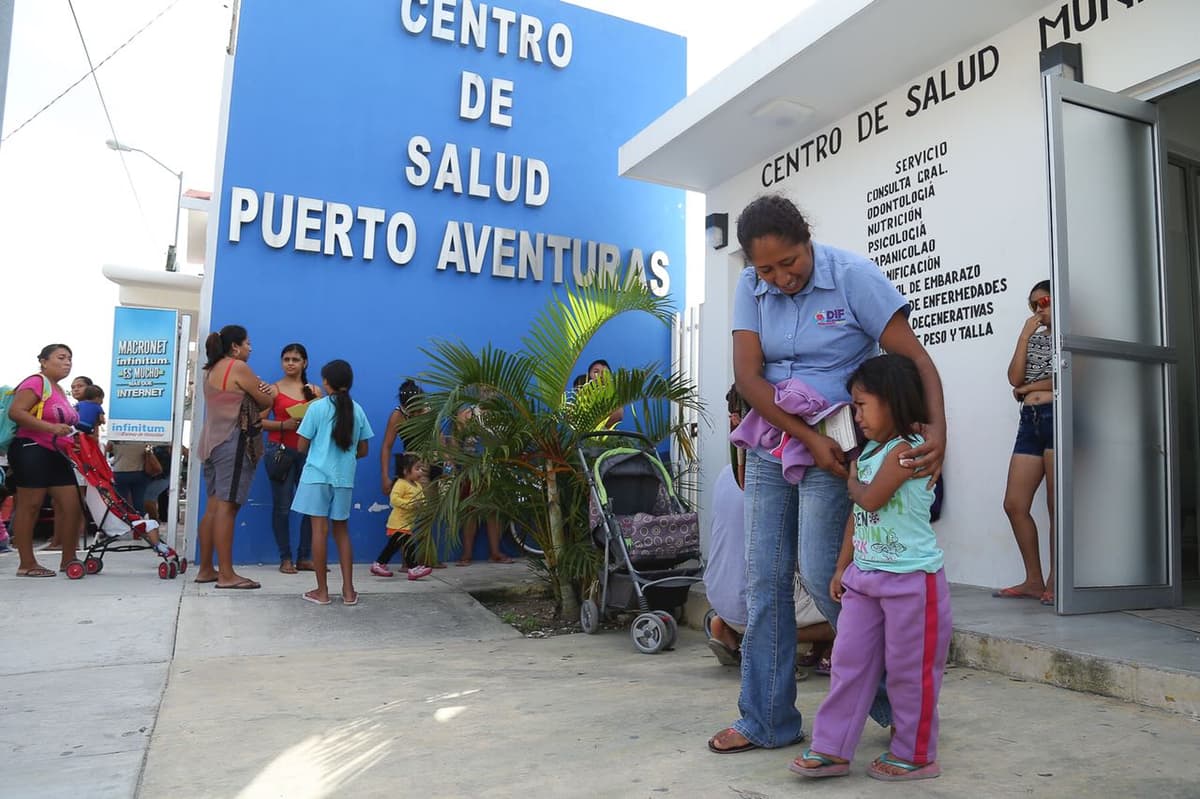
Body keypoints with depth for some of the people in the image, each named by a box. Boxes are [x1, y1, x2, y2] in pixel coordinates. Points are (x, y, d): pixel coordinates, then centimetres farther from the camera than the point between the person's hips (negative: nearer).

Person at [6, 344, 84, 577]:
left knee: (72, 505, 3)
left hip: (57, 455, 9)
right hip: (32, 450, -9)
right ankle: (27, 564, 3)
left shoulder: (60, 391, 20)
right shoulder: (36, 382, -7)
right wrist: (52, 428, -25)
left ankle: (68, 560, 10)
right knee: (30, 505, -3)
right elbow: (15, 412, -20)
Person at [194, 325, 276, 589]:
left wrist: (259, 389, 0)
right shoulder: (238, 367, -9)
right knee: (226, 507, -10)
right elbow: (266, 401, -3)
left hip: (213, 442, 9)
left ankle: (206, 569, 14)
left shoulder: (212, 370, 18)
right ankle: (226, 574, -9)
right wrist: (271, 390, 18)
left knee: (213, 507, 10)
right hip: (233, 443, -9)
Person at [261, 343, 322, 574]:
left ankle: (304, 558, 10)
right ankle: (285, 559, 9)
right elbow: (259, 420, -4)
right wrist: (284, 425, -16)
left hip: (307, 451, 3)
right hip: (281, 451, -2)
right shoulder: (275, 390, 4)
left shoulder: (314, 391, 11)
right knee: (282, 506, -1)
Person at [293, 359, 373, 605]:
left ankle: (322, 591, 5)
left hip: (317, 475, -3)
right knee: (342, 530, 12)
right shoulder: (357, 410, 5)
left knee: (320, 529, 0)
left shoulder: (317, 407, -5)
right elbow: (363, 451, 9)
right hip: (345, 477, 4)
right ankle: (348, 590, 11)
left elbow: (302, 446, -2)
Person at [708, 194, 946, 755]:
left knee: (823, 577, -7)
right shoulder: (752, 287, 0)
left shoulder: (853, 277, -11)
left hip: (834, 448, -4)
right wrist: (807, 437, -19)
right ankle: (767, 721, 19)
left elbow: (914, 358, -14)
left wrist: (937, 426, -31)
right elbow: (747, 374, -9)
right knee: (764, 581, 5)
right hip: (771, 446, 5)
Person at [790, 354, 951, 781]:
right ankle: (832, 749, 16)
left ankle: (915, 755, 23)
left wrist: (852, 481, 0)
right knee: (849, 662, 8)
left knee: (909, 669, 6)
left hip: (912, 579, -8)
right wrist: (842, 567, 14)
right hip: (864, 577, 8)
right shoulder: (869, 452, 12)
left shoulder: (907, 449, -14)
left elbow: (870, 499, -22)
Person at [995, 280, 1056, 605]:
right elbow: (1015, 378, 6)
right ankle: (1034, 581, 9)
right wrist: (1024, 335, 3)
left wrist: (1029, 387, 1)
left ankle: (1054, 582, 5)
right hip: (1030, 422, 7)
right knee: (1014, 504, 0)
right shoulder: (1034, 338, 21)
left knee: (1056, 505, -4)